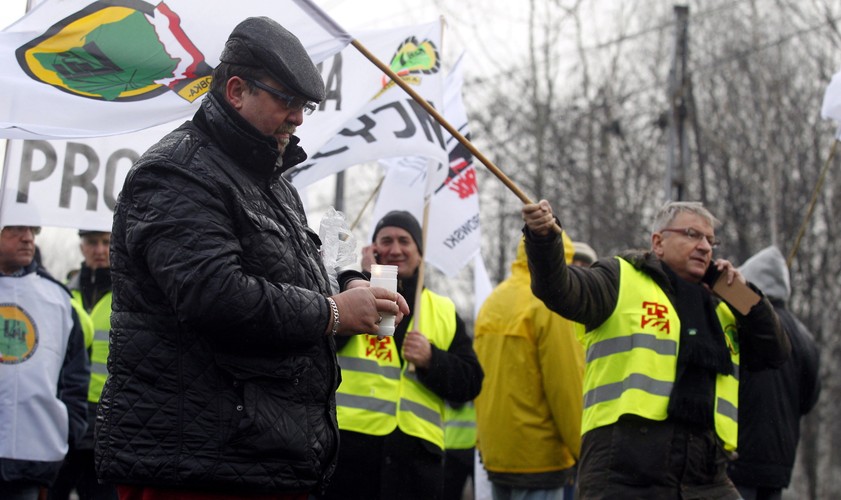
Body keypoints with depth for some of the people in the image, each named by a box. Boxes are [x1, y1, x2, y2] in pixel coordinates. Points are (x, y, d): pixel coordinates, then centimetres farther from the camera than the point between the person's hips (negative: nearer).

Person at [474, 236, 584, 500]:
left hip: (495, 453, 8)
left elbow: (479, 379, 11)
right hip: (538, 457, -8)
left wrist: (484, 443, 15)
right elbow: (565, 383, -16)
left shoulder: (493, 301, 11)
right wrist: (582, 449, -8)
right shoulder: (548, 305, -13)